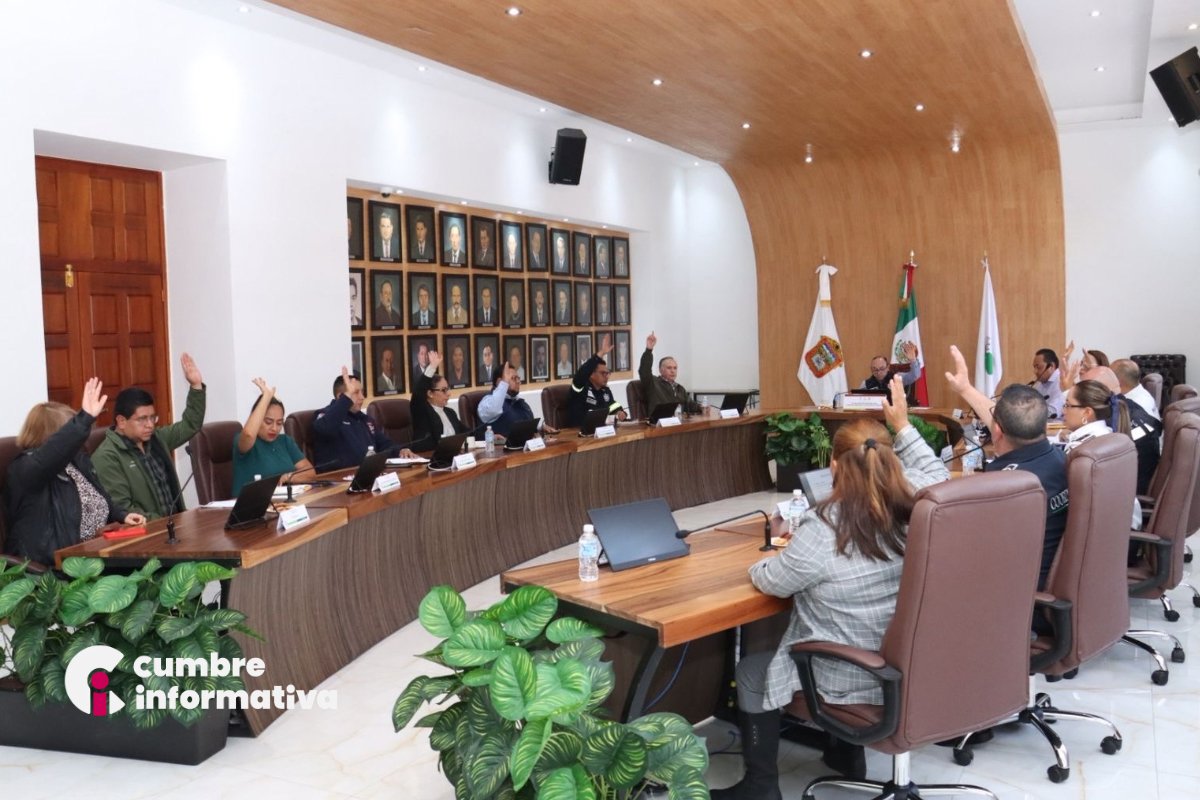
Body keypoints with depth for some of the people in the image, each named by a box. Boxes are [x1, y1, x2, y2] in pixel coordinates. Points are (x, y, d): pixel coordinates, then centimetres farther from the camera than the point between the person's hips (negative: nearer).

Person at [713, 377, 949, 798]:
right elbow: (937, 472, 14)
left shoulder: (824, 528, -27)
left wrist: (763, 564, 9)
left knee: (750, 672, 16)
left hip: (850, 679, -7)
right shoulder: (914, 507, -11)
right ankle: (847, 753, 47)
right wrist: (902, 426, 16)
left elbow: (770, 581, -12)